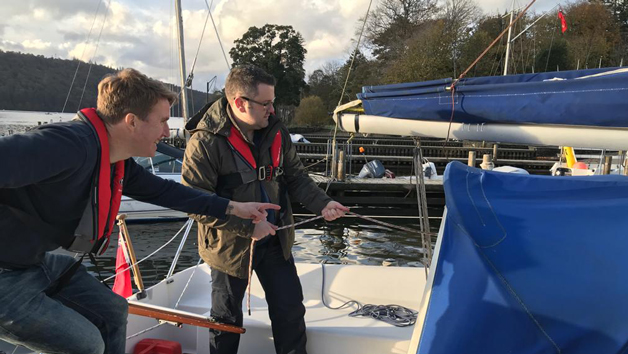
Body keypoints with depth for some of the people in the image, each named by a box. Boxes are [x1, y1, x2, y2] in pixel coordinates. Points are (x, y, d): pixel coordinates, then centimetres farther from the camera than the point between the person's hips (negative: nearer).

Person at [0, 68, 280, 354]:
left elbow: (162, 191, 13)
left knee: (113, 311, 15)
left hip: (39, 260, 9)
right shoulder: (70, 145, -31)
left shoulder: (117, 162, 0)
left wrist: (233, 208, 14)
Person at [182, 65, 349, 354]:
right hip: (230, 246, -4)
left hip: (275, 240, 5)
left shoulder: (275, 132, -4)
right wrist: (247, 228, -26)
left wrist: (322, 204, -11)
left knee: (290, 308, 15)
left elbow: (295, 177, 5)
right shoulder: (204, 142, -22)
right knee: (226, 319, 14)